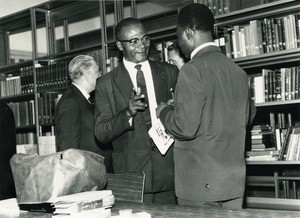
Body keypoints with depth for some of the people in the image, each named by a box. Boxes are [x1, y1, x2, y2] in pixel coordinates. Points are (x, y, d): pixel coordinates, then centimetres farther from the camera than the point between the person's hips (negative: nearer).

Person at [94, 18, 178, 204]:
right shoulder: (106, 84, 3)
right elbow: (101, 134, -2)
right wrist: (127, 113, -18)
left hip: (170, 171, 2)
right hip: (131, 173, -1)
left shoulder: (170, 73, 9)